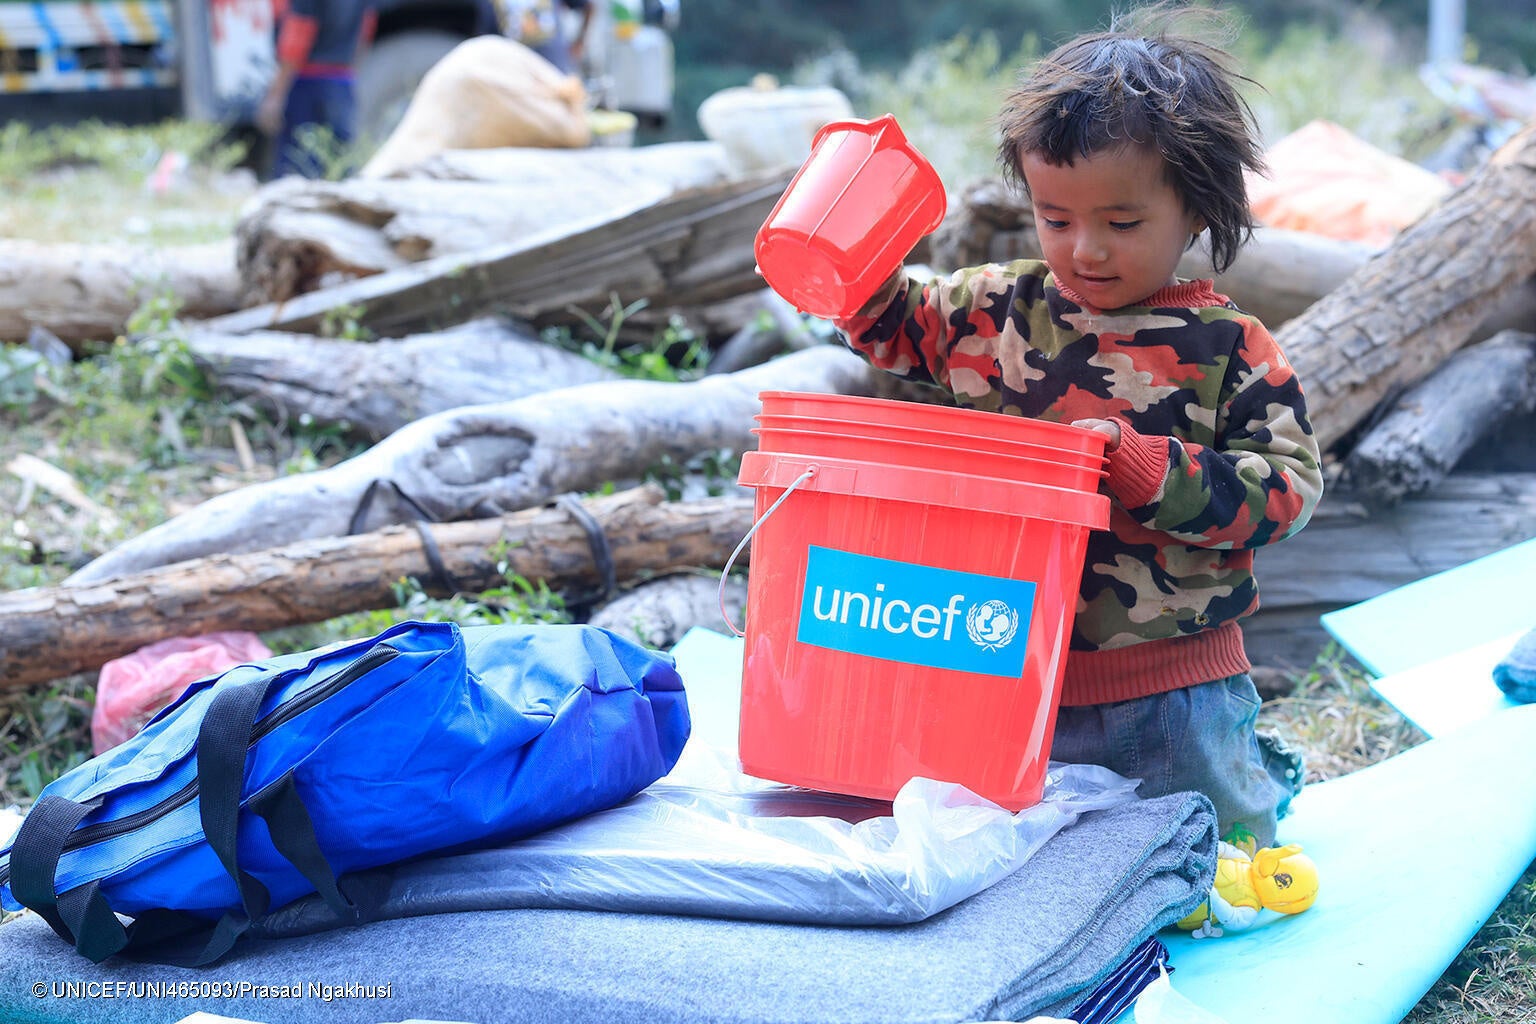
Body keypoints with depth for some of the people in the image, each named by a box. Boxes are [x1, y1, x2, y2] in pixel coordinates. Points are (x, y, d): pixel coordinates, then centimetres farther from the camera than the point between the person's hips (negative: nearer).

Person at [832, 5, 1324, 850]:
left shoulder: (1229, 350, -9)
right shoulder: (998, 310, 0)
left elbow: (1288, 488, -12)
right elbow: (893, 330, 14)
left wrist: (1145, 468, -23)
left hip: (1170, 687, -3)